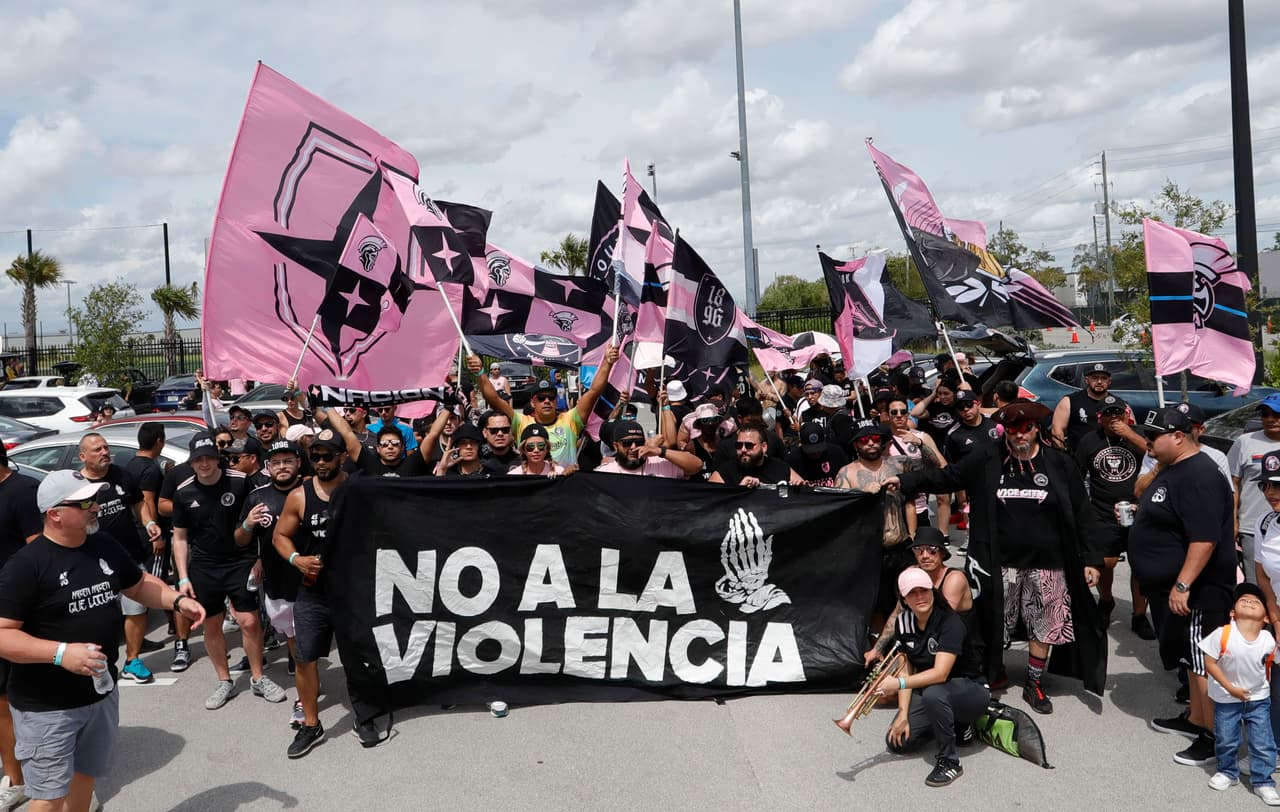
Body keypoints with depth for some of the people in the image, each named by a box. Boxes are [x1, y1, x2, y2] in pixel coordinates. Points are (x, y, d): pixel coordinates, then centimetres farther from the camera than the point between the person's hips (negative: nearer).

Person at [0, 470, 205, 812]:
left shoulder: (104, 546, 2)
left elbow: (139, 584, 16)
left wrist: (178, 601, -1)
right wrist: (60, 653, -32)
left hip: (102, 692, 6)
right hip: (46, 707, -6)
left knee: (85, 777, 22)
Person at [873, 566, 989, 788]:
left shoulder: (949, 622, -24)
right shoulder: (904, 622, -5)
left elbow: (940, 673, -34)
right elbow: (905, 670, -4)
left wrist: (898, 683, -41)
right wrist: (903, 714, -13)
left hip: (970, 689, -7)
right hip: (928, 690, 7)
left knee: (933, 693, -40)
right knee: (897, 742, -6)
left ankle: (949, 762, -19)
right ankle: (954, 723, 15)